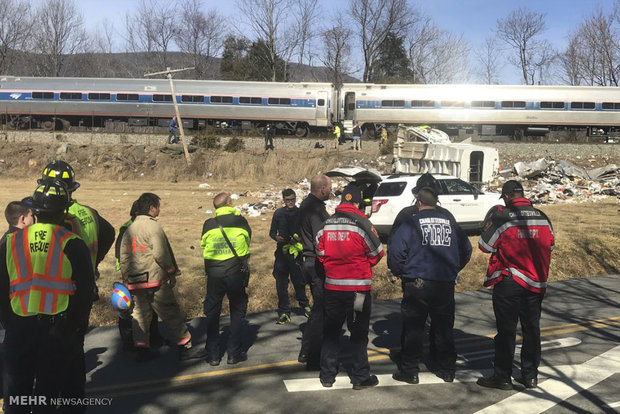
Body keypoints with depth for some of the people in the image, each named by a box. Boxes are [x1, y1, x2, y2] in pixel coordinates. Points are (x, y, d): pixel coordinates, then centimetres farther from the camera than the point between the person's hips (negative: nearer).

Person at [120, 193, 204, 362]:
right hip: (155, 280, -7)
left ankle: (141, 349, 17)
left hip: (135, 283, 7)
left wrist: (126, 279, 19)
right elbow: (160, 254, -18)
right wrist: (172, 271, -7)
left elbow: (123, 257, 14)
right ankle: (185, 347, 4)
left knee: (140, 314, 14)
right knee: (171, 313, -1)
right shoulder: (153, 226, -11)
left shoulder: (128, 230, 14)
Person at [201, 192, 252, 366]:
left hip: (214, 273, 1)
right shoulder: (240, 220, -4)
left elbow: (203, 245, 10)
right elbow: (248, 239, 11)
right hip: (236, 272, -1)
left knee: (212, 313, 13)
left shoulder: (208, 224, -1)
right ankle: (235, 353, 15)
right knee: (238, 311, 13)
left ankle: (213, 355, 17)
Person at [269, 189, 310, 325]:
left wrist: (300, 238, -14)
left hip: (296, 252, -1)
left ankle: (305, 305, 26)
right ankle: (284, 312, 12)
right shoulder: (278, 213, 7)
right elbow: (272, 232, 11)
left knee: (299, 281, 2)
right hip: (281, 252, 2)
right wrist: (276, 237, -10)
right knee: (281, 284, 2)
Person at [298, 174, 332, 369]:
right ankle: (314, 358, 8)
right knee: (320, 309, -2)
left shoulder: (306, 204, 13)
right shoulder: (315, 209, -20)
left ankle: (306, 352, 29)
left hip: (310, 263, 11)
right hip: (318, 264, -11)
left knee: (319, 307, 20)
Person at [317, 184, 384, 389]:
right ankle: (360, 377, 16)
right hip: (358, 288, -4)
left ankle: (327, 375, 22)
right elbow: (376, 253, -5)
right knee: (359, 333, 9)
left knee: (331, 331, 15)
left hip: (332, 286, 4)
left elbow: (320, 253, 7)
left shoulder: (327, 224, 2)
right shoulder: (362, 223, -13)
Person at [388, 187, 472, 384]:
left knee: (413, 328, 7)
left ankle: (409, 371, 14)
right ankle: (447, 371, 26)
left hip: (416, 285, -4)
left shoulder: (411, 224, -6)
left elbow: (395, 250, -13)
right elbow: (466, 250, 15)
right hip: (445, 285, 4)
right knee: (444, 328, 16)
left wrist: (401, 272, 2)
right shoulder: (451, 223, 7)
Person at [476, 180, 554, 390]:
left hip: (508, 282, -5)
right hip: (536, 281, 5)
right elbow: (550, 244, 13)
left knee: (506, 329, 3)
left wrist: (490, 220, 3)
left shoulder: (501, 217, -14)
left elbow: (485, 245, -8)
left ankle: (502, 377, 10)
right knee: (531, 328, 13)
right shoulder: (542, 217, 2)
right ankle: (530, 375, 23)